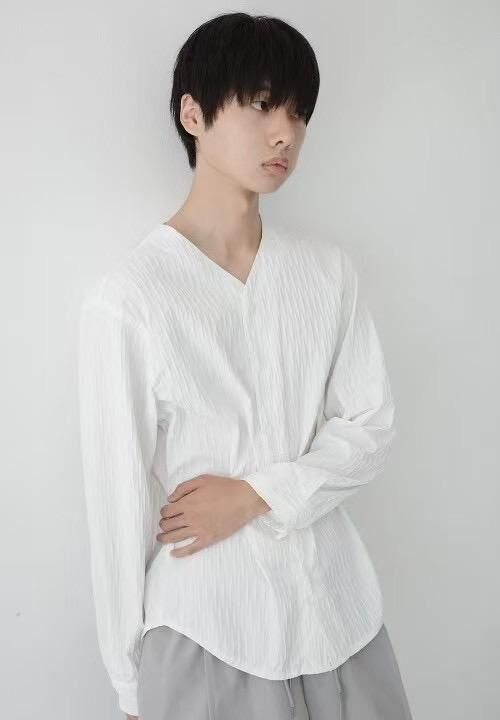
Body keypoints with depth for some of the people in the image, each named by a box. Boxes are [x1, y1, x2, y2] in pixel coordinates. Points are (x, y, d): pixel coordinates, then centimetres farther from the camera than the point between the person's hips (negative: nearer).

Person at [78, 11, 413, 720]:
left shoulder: (328, 270, -2)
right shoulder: (125, 300, -15)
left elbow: (371, 428, 2)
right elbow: (117, 496, -9)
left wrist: (258, 494, -14)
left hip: (338, 607, 4)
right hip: (203, 629, -4)